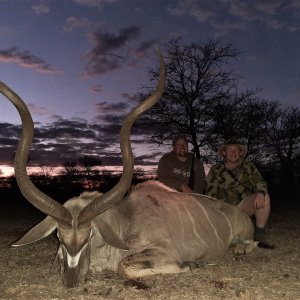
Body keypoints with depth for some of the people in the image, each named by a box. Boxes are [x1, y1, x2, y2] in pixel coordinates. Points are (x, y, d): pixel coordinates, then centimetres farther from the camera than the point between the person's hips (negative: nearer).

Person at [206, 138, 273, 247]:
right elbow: (211, 195, 0)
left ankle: (259, 234, -19)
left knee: (264, 197, -27)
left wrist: (260, 193, -26)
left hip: (245, 206, 1)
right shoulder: (216, 170, 4)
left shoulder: (248, 167, 8)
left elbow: (260, 183, -2)